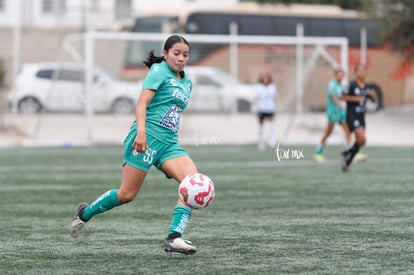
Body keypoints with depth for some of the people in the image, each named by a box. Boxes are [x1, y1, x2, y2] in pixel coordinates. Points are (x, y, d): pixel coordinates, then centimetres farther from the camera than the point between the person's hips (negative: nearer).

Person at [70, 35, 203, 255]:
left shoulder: (187, 83, 20)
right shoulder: (159, 71, -3)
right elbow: (142, 103, -13)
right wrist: (141, 131, -25)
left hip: (169, 144, 7)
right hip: (147, 138, -7)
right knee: (127, 194, -5)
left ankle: (173, 239, -22)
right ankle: (85, 213, 22)